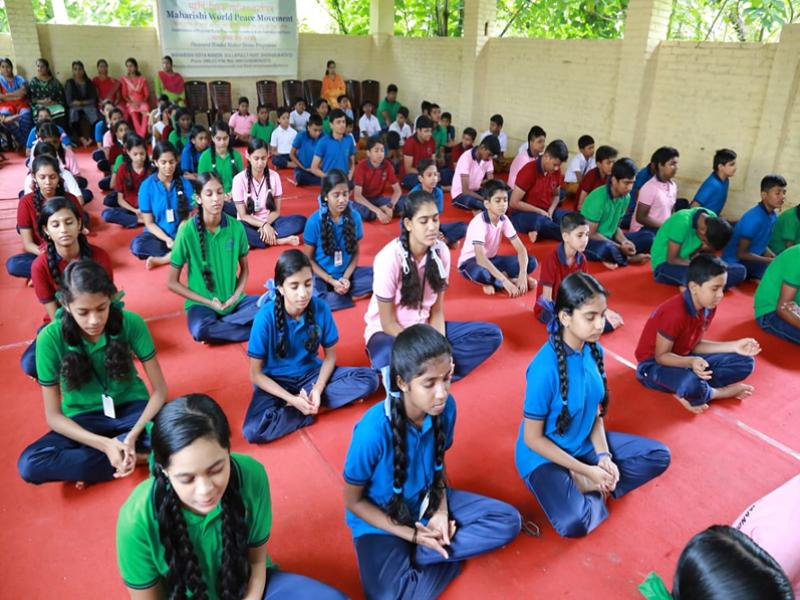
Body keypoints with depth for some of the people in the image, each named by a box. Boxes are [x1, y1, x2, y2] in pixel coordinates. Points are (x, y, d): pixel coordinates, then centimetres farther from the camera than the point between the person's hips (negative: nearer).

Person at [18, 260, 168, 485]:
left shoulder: (131, 323, -19)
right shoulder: (50, 339, -19)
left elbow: (159, 389, -13)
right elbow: (53, 416, -13)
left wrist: (133, 435, -29)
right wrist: (105, 444, -27)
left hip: (130, 407, 0)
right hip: (83, 418, 1)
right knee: (29, 464, -27)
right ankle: (137, 456, -18)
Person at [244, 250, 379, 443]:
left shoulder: (321, 308, -15)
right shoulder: (266, 317, -22)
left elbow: (330, 356, -2)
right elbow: (255, 374, -14)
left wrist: (318, 389, -19)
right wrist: (292, 399, -24)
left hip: (311, 373, 3)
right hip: (276, 380, -3)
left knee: (368, 379, -17)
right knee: (253, 430, -30)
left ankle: (309, 400, -15)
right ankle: (310, 411, -11)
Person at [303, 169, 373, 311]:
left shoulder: (354, 217, -5)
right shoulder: (314, 221, -12)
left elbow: (356, 252, 4)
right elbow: (309, 258, -5)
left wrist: (346, 277, -12)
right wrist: (332, 281, -14)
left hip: (346, 273, 3)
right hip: (322, 275, -3)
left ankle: (332, 296, -16)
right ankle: (349, 297, -12)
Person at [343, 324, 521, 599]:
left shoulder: (446, 407, -17)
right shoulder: (373, 430, -32)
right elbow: (353, 501, -15)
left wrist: (441, 509, -11)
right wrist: (411, 534, -17)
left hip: (426, 502, 5)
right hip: (382, 519, -5)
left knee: (508, 521, -8)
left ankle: (413, 557, -9)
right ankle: (451, 557, -3)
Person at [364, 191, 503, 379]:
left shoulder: (441, 252, -9)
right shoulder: (389, 258, -22)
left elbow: (437, 311, -2)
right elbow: (388, 323, -16)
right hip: (389, 332, -5)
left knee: (492, 334, -11)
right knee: (390, 364, -41)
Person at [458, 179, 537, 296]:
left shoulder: (504, 220, -7)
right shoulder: (479, 222, -26)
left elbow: (521, 249, -9)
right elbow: (480, 259, -36)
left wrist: (522, 274, -27)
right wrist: (505, 281, -41)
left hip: (491, 259, 7)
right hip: (472, 261, -6)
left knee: (531, 262, -10)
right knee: (479, 272, -43)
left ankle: (493, 282, -15)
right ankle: (512, 280, -18)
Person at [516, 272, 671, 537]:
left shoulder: (595, 350, -8)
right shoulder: (545, 368, -29)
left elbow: (596, 411, 4)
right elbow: (532, 438, -20)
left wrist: (604, 455, -11)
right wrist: (587, 470, -18)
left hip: (585, 444, 7)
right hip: (544, 455, -7)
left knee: (659, 455, 5)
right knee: (574, 523, -31)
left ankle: (583, 485, -2)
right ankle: (586, 482, 1)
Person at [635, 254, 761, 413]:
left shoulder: (708, 307, -4)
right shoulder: (675, 313, -30)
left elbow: (695, 345, 4)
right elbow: (661, 356, -23)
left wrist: (734, 346, -3)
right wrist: (691, 362, -40)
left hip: (684, 359, 9)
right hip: (655, 364, -9)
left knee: (745, 363, 1)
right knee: (691, 384, -40)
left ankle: (689, 394, -13)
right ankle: (723, 391, -4)